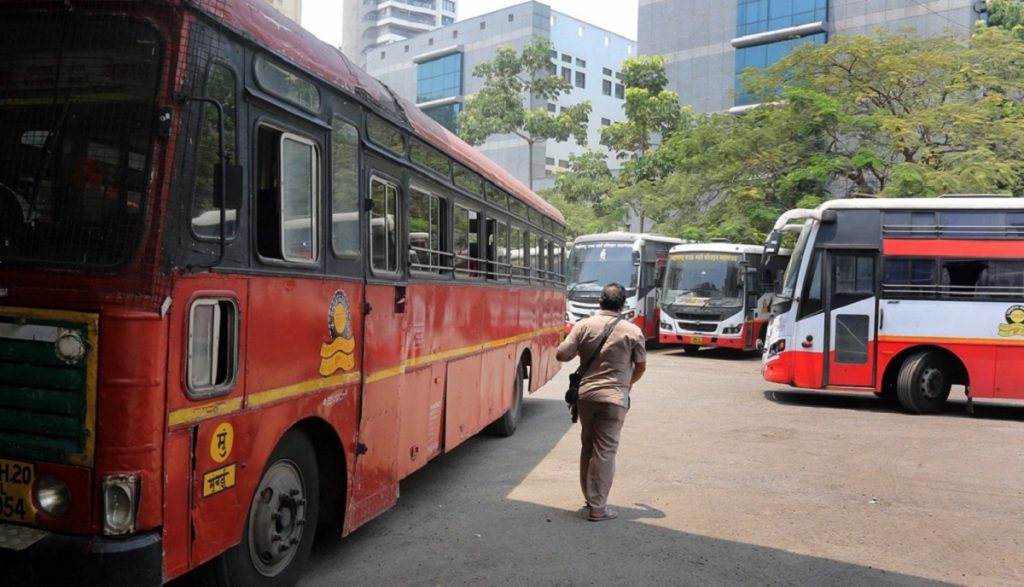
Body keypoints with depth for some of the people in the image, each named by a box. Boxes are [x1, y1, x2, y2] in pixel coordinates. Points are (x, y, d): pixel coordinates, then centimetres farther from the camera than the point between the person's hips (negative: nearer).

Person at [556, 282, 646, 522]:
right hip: (614, 398, -3)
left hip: (585, 394, 3)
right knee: (605, 451, 1)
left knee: (588, 446, 17)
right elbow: (641, 366, 5)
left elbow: (561, 355, -5)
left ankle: (590, 497, 30)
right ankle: (597, 507, 3)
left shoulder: (583, 326, -1)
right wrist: (628, 383, 25)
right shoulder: (632, 331, -4)